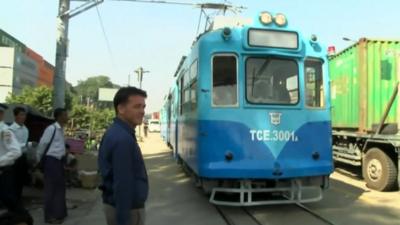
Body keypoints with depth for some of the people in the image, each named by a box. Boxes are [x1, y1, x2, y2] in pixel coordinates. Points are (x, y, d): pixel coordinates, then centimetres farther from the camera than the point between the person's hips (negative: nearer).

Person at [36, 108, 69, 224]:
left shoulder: (61, 129, 10)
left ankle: (59, 213, 28)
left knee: (60, 186, 15)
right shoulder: (51, 129, -16)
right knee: (51, 188, 1)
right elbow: (42, 144, -11)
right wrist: (38, 160, -1)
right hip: (51, 160, -9)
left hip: (59, 160, 9)